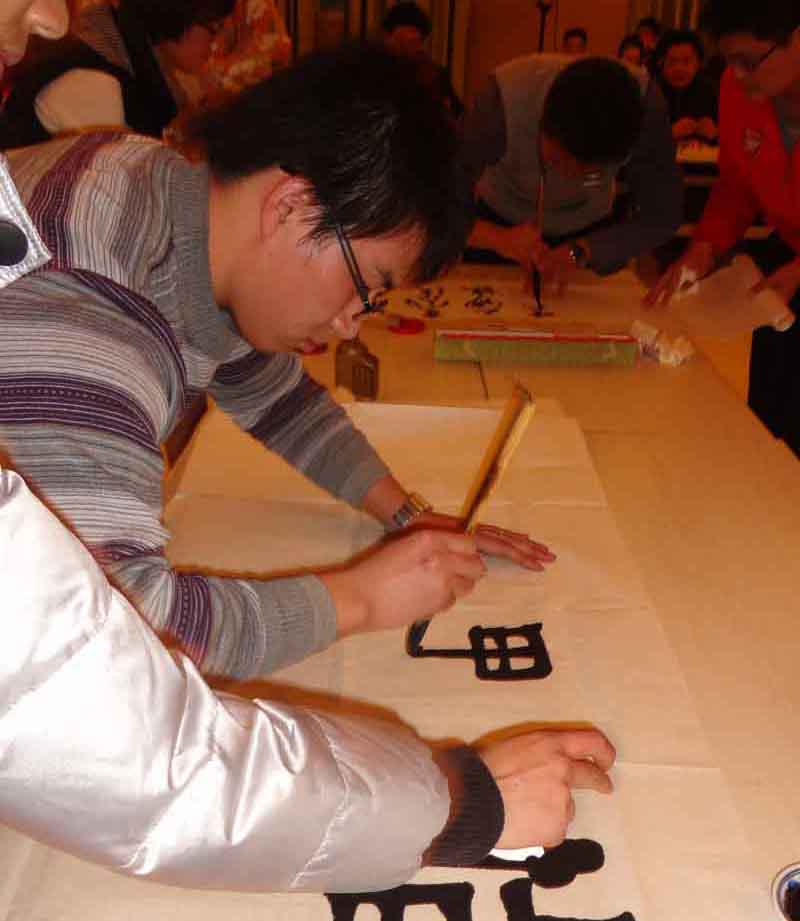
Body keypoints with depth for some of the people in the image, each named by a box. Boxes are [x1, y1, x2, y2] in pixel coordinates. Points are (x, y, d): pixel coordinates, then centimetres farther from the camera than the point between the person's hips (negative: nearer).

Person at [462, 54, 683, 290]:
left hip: (588, 231, 1)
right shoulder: (506, 96, -37)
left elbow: (661, 215, -26)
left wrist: (579, 251, -39)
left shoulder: (644, 101, -33)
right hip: (501, 223, -1)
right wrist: (497, 237, -52)